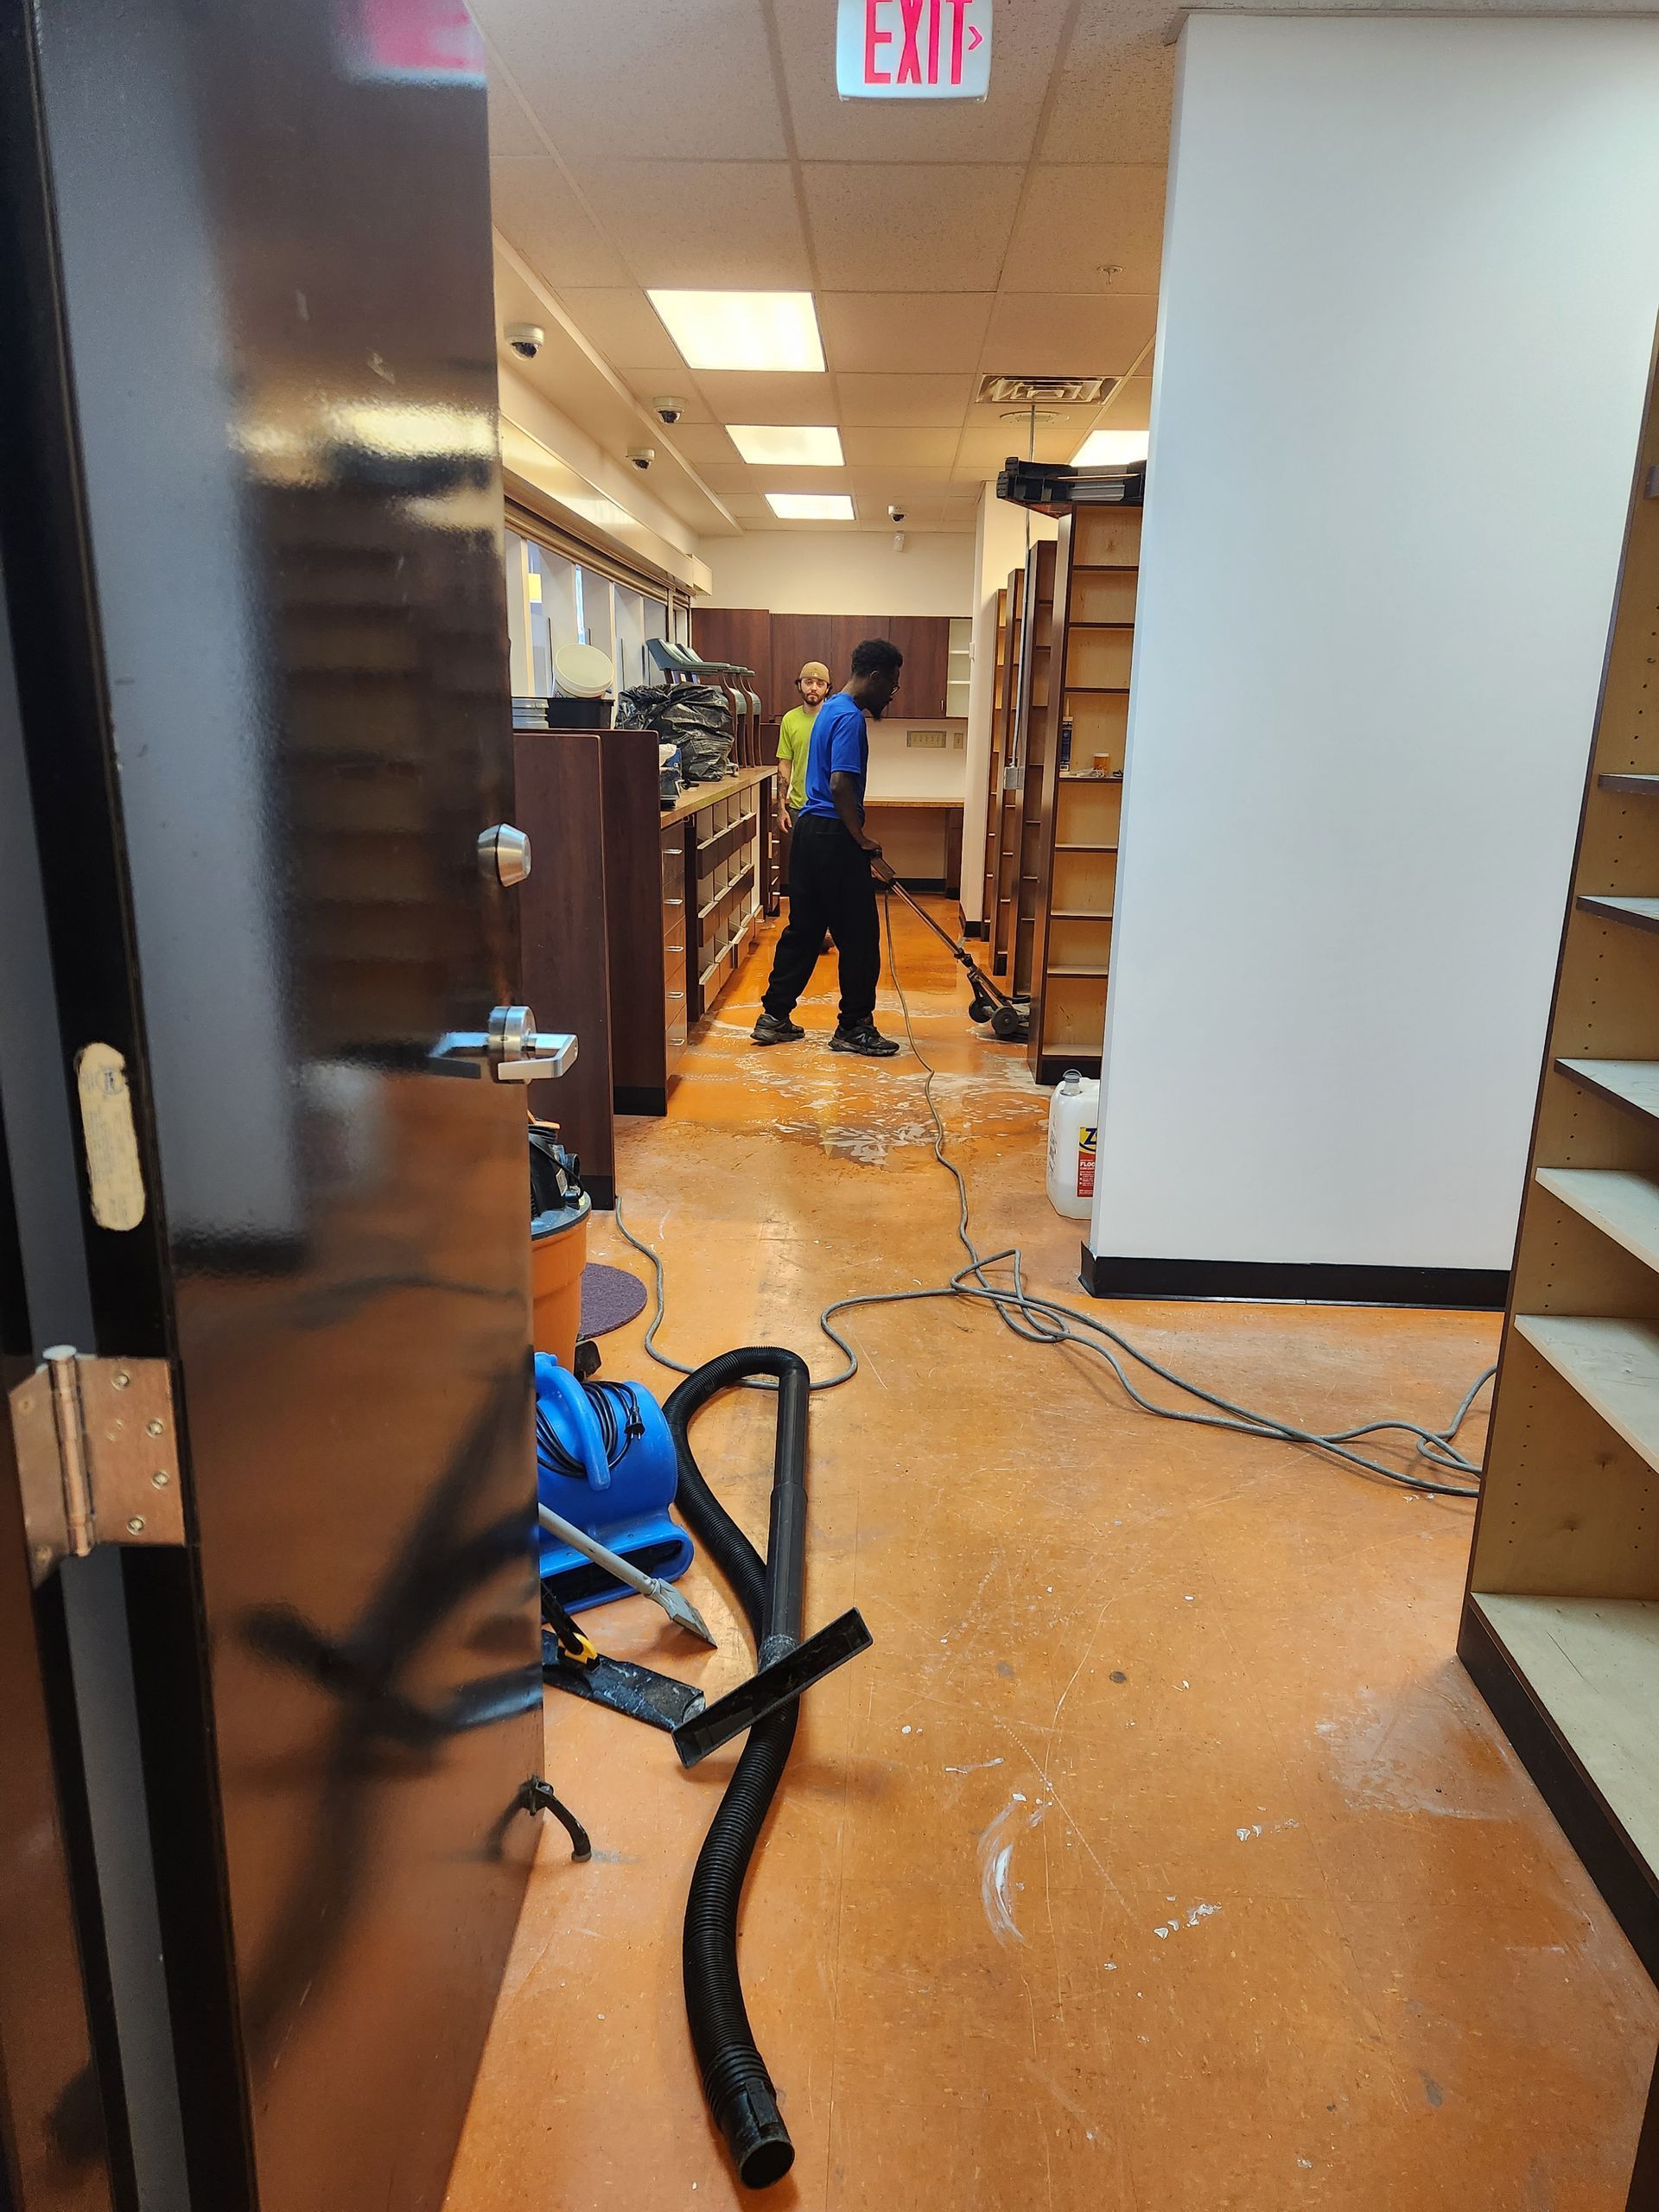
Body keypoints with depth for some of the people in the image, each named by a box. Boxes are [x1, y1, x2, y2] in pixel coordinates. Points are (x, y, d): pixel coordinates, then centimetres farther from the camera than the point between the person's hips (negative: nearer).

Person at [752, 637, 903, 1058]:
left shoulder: (831, 709, 16)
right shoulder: (851, 718, -15)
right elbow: (840, 786, -24)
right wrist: (866, 845, -18)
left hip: (809, 829, 10)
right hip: (834, 837, -10)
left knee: (803, 929, 14)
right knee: (859, 936, -1)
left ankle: (774, 1017, 17)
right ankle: (854, 1027, 7)